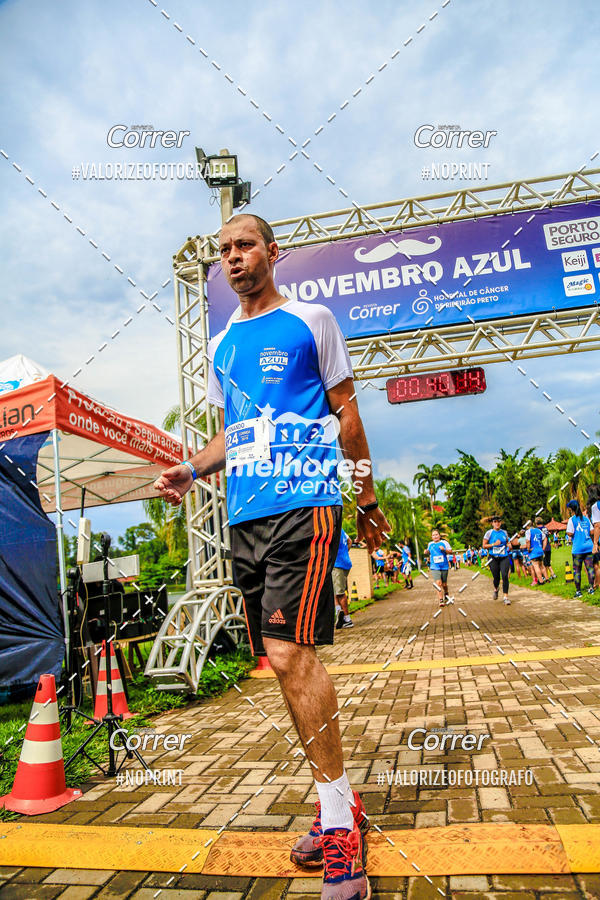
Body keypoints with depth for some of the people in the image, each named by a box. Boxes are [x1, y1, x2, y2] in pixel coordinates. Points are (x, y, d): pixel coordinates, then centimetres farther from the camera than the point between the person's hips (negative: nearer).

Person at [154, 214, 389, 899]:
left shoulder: (311, 320, 6)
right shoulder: (220, 345, 20)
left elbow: (345, 412, 6)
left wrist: (367, 496, 5)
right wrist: (191, 471, 7)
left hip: (303, 502, -6)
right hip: (244, 515, 6)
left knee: (289, 654, -16)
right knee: (285, 663, 8)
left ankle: (339, 814, 1)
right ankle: (338, 806, 24)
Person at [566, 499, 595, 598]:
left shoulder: (572, 519, -6)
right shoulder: (586, 518, 9)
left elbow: (570, 533, -12)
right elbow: (592, 532, 8)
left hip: (578, 548, -5)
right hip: (589, 547, 5)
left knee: (576, 570, 2)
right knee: (590, 567, 8)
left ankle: (578, 591, 3)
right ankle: (591, 588, 9)